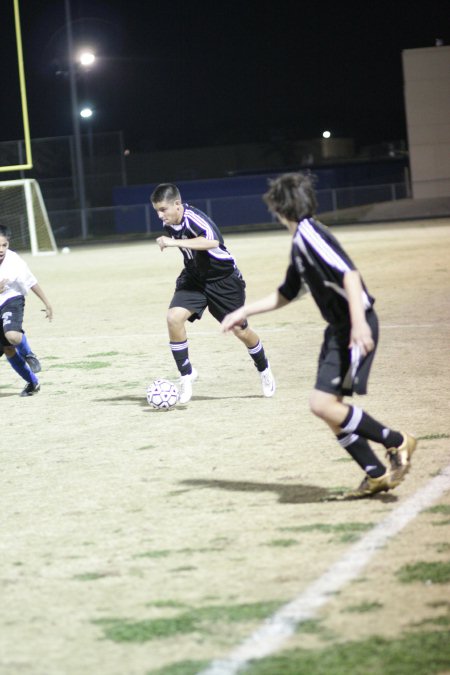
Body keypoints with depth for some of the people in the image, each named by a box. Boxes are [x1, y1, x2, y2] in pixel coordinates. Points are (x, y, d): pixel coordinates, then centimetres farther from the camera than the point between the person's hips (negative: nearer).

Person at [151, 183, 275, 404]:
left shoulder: (193, 219, -29)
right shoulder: (169, 225, -5)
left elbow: (212, 241, -49)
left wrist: (174, 243, -52)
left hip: (223, 278, -5)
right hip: (194, 278, 5)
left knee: (239, 329, 5)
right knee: (174, 317, -20)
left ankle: (264, 371, 33)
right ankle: (186, 374, -7)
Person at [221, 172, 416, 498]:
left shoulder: (309, 233, -12)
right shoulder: (299, 242, 19)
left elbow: (349, 273, -24)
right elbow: (286, 294, 31)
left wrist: (359, 322, -32)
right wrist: (244, 312, 29)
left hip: (355, 326, -10)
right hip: (338, 329, 10)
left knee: (323, 404, -15)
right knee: (330, 410, 7)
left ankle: (397, 443, -4)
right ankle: (377, 474, 12)